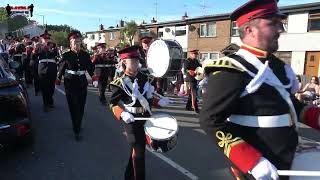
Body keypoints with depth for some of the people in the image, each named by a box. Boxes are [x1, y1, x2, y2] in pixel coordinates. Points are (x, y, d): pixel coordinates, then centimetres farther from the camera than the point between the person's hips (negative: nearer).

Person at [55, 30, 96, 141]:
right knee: (74, 108, -2)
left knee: (81, 107, 12)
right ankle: (77, 131, 6)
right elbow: (60, 69, -1)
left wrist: (94, 78, -2)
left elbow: (90, 68, 7)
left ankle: (78, 125, 34)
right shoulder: (66, 55, -5)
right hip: (70, 85, -3)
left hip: (82, 84, 3)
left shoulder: (85, 55, 2)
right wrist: (58, 82, 1)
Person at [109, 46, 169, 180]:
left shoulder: (145, 78, 4)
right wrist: (123, 114, -31)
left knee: (139, 147, 20)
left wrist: (159, 101, -4)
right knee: (138, 150, -1)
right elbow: (113, 103, -14)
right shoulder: (120, 82, -12)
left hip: (146, 118, 7)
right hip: (131, 120, -6)